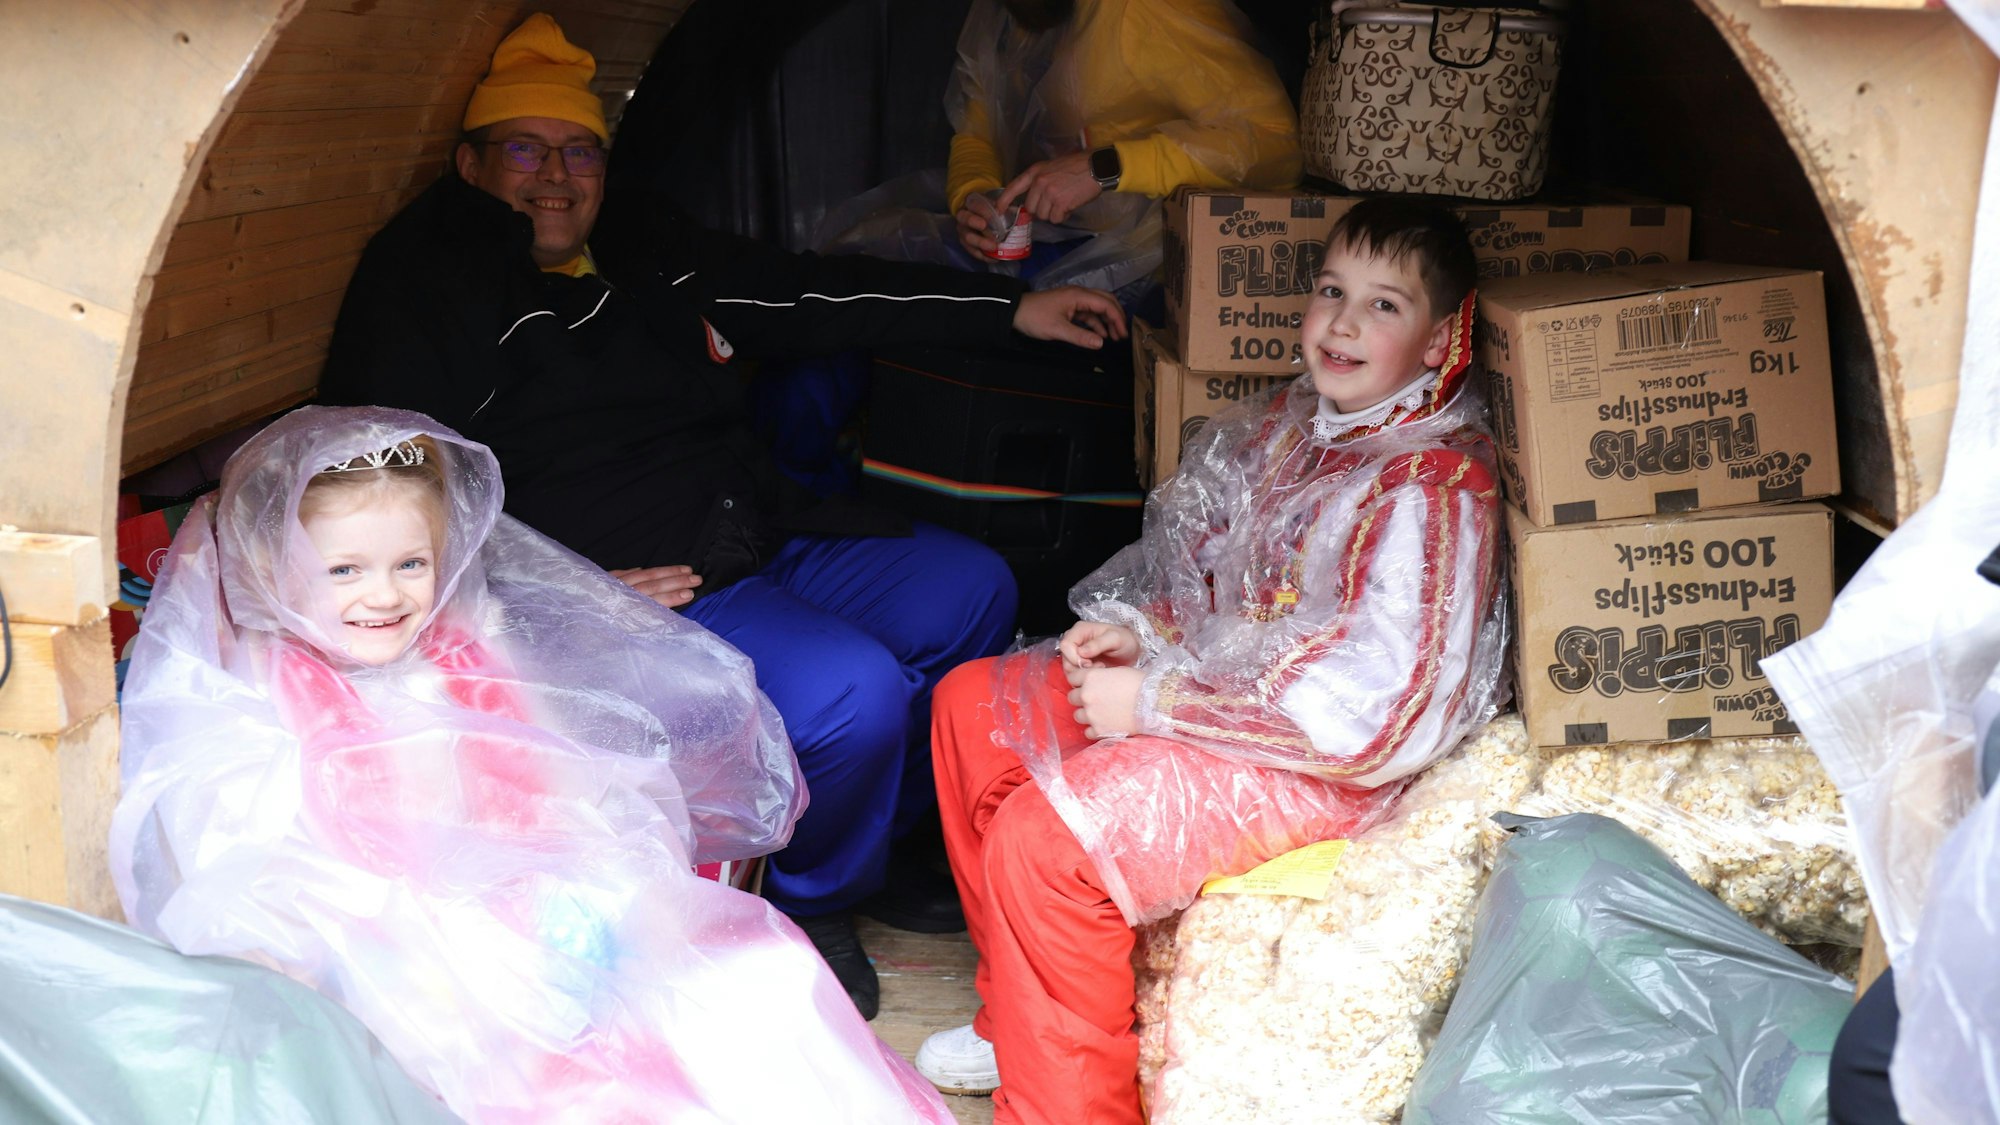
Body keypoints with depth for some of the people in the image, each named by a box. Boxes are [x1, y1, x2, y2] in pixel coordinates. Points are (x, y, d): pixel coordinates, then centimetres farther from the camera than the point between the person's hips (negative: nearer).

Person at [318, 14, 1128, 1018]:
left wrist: (1012, 310, 16)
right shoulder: (427, 284, -6)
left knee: (972, 590, 10)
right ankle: (815, 907, 3)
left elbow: (819, 297, 18)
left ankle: (868, 847, 25)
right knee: (853, 690, -28)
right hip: (645, 591, -9)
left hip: (770, 543, 9)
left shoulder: (650, 258, 15)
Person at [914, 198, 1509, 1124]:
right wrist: (1141, 631, -2)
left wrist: (1156, 701, -23)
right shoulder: (1293, 423, 5)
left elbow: (1378, 715, -27)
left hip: (1315, 769, -10)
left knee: (1041, 837, -24)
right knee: (970, 706, 11)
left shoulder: (1435, 488, -21)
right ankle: (1022, 1015, 20)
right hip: (1223, 682, 10)